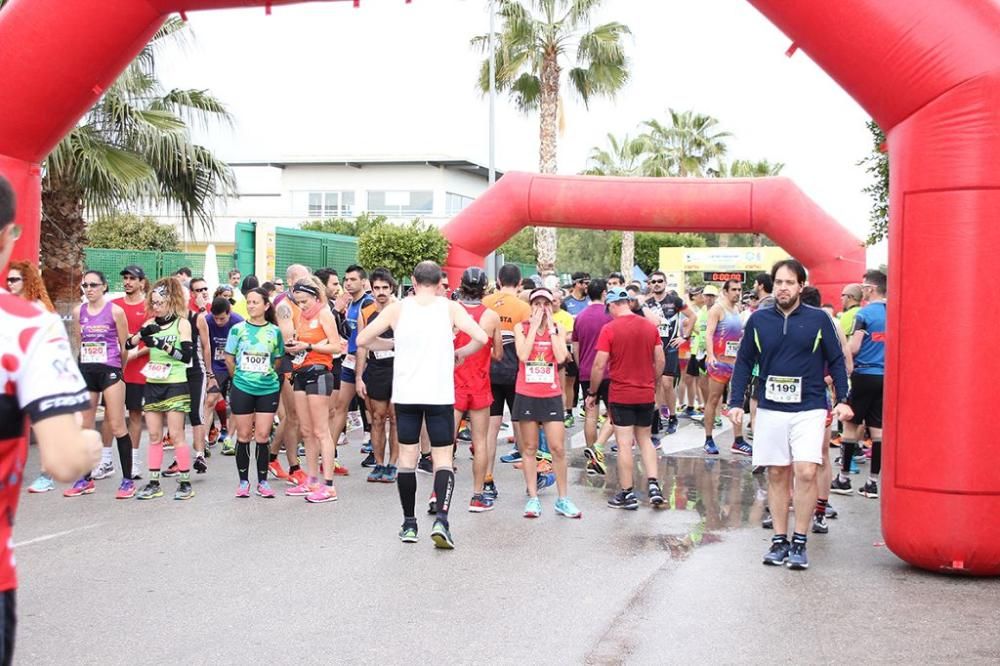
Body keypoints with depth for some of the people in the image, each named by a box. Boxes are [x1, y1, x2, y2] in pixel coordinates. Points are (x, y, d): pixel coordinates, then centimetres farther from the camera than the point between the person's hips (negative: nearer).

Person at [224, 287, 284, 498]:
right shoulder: (238, 328, -1)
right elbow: (229, 359, 6)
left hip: (268, 389, 0)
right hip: (242, 389, 0)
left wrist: (265, 375, 8)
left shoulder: (274, 331, 1)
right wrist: (240, 377, 10)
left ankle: (263, 481, 12)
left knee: (263, 436, 1)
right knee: (243, 436, 5)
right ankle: (243, 481, 16)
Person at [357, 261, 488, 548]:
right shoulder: (450, 308, -1)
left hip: (406, 395, 1)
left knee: (407, 457, 11)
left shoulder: (397, 309, 2)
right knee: (443, 459, 3)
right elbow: (481, 338, -11)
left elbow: (362, 339, 3)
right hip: (440, 394, -1)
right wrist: (460, 353, 8)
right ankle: (441, 519, -15)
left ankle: (409, 524, 15)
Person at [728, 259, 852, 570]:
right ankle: (779, 540, 16)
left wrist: (842, 399, -4)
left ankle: (799, 542, 1)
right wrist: (736, 402, 3)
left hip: (809, 409, -2)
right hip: (770, 410, 2)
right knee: (777, 475, 7)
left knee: (806, 472, -10)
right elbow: (744, 363, 10)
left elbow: (836, 361, 5)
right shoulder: (758, 320, 5)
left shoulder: (818, 319, 1)